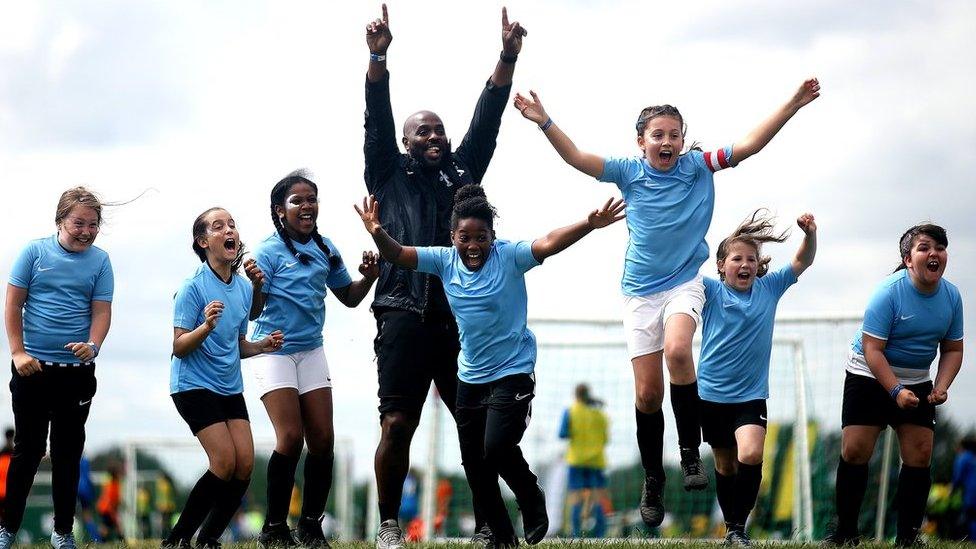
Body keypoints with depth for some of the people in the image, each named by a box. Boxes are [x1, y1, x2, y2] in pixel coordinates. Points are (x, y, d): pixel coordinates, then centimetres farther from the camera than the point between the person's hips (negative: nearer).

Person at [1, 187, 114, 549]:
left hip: (77, 370, 1)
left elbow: (102, 311, -1)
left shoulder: (100, 260, 3)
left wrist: (93, 347, -20)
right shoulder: (35, 252, -1)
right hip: (32, 367, -1)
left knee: (68, 452, 7)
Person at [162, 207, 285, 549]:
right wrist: (207, 326, -32)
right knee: (225, 462, -15)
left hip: (230, 388, 7)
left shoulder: (244, 287, 7)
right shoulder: (193, 287, -14)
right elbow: (179, 348, -15)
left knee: (245, 464, -4)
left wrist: (262, 346, -2)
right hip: (194, 385, -7)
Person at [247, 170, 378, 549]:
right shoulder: (269, 251, -12)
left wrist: (368, 277, -3)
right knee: (290, 437, -14)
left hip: (311, 351, 6)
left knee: (322, 438, 1)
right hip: (273, 351, -6)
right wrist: (256, 285, -37)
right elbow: (253, 312, -17)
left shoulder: (325, 249, 4)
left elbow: (348, 297, 16)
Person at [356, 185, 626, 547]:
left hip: (513, 372, -6)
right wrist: (378, 234, -29)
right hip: (470, 376, 6)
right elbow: (397, 255, -7)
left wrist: (590, 225, -44)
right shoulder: (445, 260, -2)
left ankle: (533, 502, 7)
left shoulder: (509, 256, -14)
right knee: (474, 463, 9)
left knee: (497, 448, -21)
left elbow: (550, 244, -28)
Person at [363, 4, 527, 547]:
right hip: (406, 316, -3)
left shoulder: (462, 172, 20)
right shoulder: (390, 177, 14)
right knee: (397, 425, -6)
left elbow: (487, 120, 12)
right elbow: (378, 123, 1)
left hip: (462, 317, 3)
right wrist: (378, 59, -12)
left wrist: (508, 58, 2)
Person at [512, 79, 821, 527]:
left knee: (677, 350, -32)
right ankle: (652, 480, 19)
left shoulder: (697, 166, -3)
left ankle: (690, 451, -18)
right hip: (640, 290, 2)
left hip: (685, 282, -2)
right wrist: (544, 122, -24)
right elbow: (575, 157, -10)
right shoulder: (630, 172, -2)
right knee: (647, 393, 2)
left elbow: (749, 145, -8)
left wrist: (793, 105, -15)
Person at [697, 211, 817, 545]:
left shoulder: (769, 288, 2)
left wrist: (810, 234, -18)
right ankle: (730, 528, 29)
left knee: (751, 456, -22)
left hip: (751, 395, 0)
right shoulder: (711, 291, -5)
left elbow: (803, 262, 2)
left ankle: (738, 528, -11)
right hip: (712, 394, 0)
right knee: (725, 465, 12)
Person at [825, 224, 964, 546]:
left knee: (920, 455, -4)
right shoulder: (889, 292, -22)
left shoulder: (951, 296, -6)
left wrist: (942, 386, -12)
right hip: (869, 376, -5)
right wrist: (896, 391, -32)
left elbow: (952, 349, 5)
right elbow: (872, 349, -24)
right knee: (854, 451, -9)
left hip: (916, 383, 5)